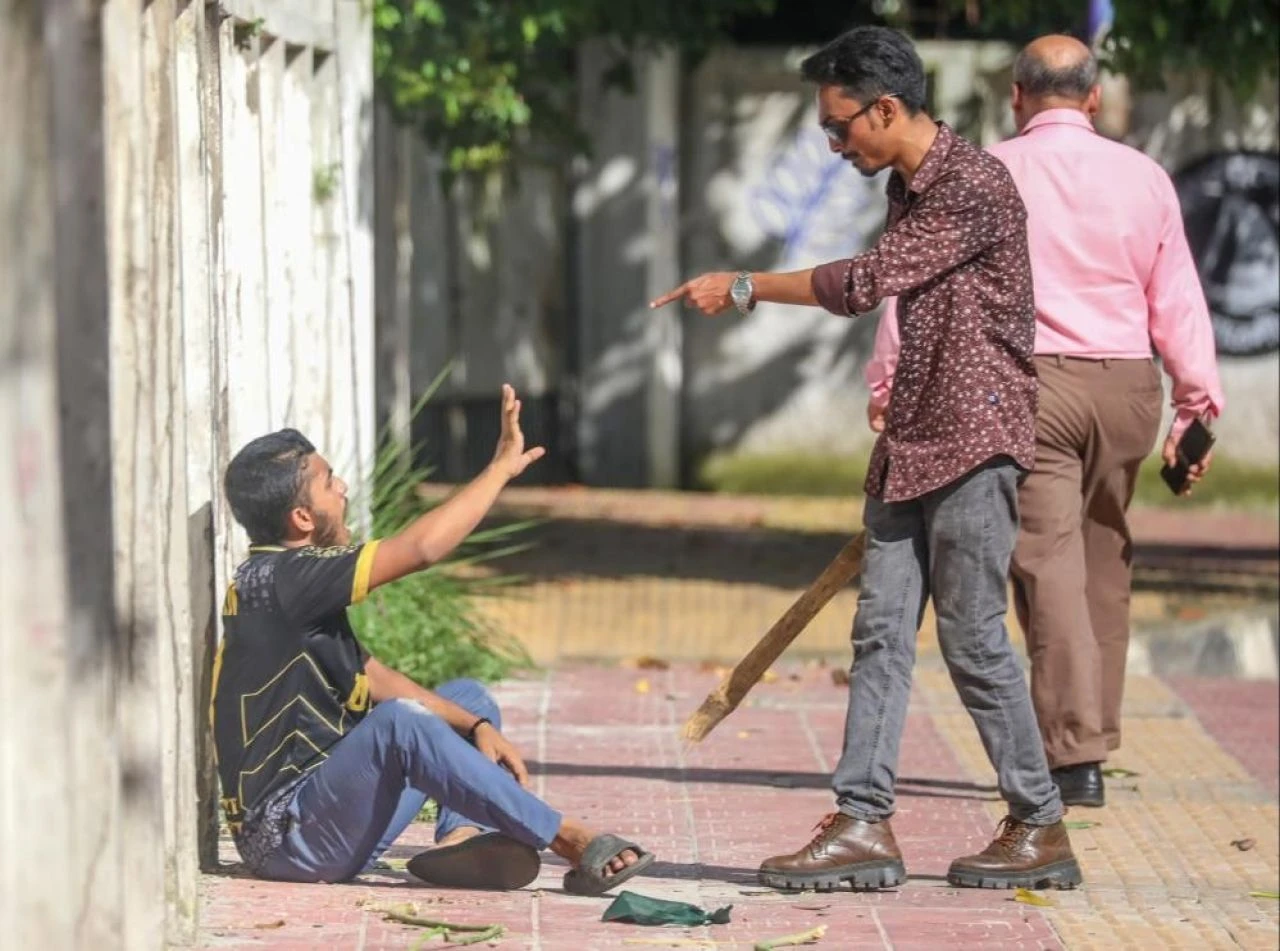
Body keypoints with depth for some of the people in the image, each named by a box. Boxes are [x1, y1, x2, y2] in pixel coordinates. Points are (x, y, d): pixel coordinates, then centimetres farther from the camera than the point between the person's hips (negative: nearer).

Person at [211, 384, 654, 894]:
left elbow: (373, 679, 13)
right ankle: (570, 841, -31)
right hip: (285, 836, -10)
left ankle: (462, 838, -14)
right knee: (398, 720, -35)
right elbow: (421, 548, -22)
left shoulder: (295, 585, 14)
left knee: (467, 697, 15)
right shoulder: (275, 579, -17)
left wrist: (476, 726, 0)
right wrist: (502, 466, -10)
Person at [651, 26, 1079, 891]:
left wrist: (742, 289, -9)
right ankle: (864, 824, 2)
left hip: (974, 442, -9)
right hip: (912, 444, 9)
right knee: (882, 632, 3)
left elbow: (864, 285, -18)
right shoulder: (908, 188, 13)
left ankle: (1041, 828, 4)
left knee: (975, 638, -5)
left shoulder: (975, 187, -16)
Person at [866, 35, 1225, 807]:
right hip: (1126, 384, 3)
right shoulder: (1143, 177, 7)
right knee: (1105, 563, 15)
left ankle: (1076, 754, -13)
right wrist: (1199, 406, 10)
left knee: (1050, 564, -5)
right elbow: (1179, 301, 6)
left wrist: (888, 384, 4)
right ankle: (1092, 740, 20)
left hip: (1030, 383, -3)